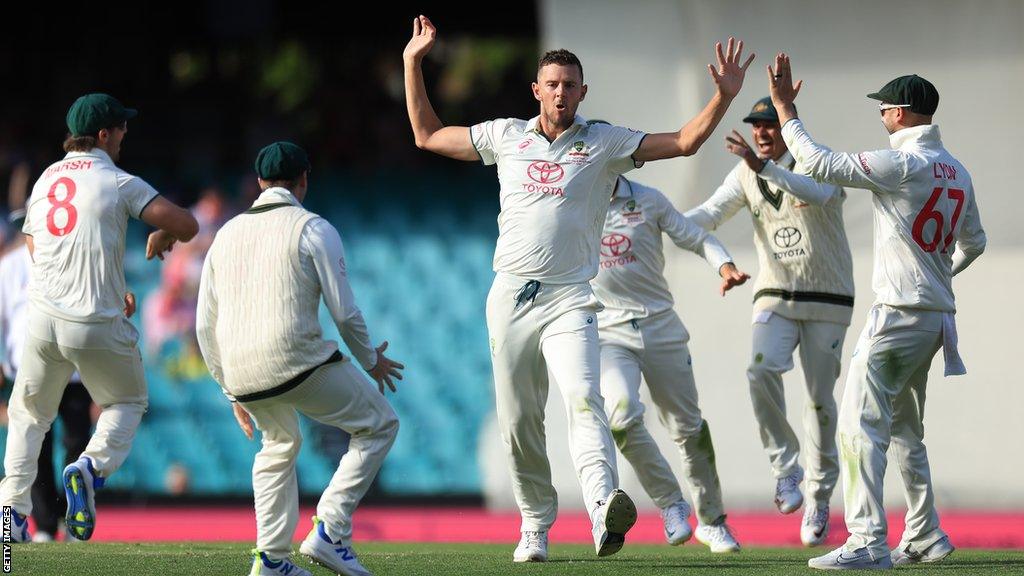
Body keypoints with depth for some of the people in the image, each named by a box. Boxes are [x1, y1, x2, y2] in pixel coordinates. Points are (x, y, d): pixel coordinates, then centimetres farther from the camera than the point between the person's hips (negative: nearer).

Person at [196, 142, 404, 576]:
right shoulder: (313, 229, 1)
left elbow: (205, 327, 17)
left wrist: (233, 392, 26)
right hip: (298, 362, -6)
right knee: (379, 425, 11)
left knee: (280, 443, 32)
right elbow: (344, 311, -3)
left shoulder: (226, 234, 17)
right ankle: (330, 530, -3)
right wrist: (371, 361, 15)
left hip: (241, 376, 6)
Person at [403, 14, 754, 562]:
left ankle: (604, 508, -44)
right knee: (518, 421, 5)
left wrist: (723, 97, -9)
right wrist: (413, 66, 19)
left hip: (570, 300, -3)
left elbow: (684, 142, 4)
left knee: (583, 400, -24)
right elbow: (428, 136, 22)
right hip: (510, 297, 3)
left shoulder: (604, 143, 7)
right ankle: (536, 525, 19)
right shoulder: (506, 136, 13)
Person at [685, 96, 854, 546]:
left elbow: (818, 192, -33)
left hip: (827, 301, -3)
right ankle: (785, 467, -13)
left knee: (820, 398, 1)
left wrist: (764, 167, -46)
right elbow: (710, 213, -6)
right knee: (761, 369, -25)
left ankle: (819, 498, 15)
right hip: (775, 298, 3)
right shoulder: (747, 174, 5)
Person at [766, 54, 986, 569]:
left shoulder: (901, 164, -14)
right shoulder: (956, 171, 13)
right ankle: (924, 537, 23)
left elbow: (821, 165, -17)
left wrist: (785, 110, -7)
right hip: (937, 314, 9)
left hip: (900, 314, -9)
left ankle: (868, 542, -23)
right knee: (905, 429, 20)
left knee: (860, 424, -14)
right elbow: (973, 242, 25)